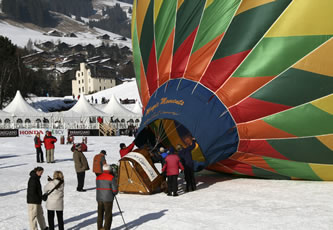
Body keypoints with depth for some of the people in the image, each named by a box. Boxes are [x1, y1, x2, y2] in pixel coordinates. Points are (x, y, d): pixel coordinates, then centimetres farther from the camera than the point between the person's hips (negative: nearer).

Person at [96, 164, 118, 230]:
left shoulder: (98, 178, 5)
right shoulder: (111, 178, -10)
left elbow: (98, 188, 9)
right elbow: (115, 190, -10)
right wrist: (113, 194, 11)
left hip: (99, 198, 5)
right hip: (108, 199, -5)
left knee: (100, 214, 16)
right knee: (108, 215, 3)